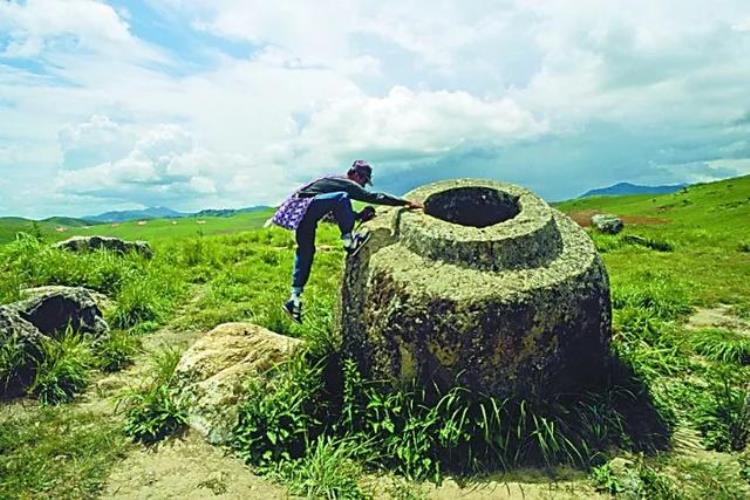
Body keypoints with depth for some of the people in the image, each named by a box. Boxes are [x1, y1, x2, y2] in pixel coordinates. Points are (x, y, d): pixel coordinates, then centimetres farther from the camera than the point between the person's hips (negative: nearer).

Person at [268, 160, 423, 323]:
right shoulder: (347, 185, -5)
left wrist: (361, 215, 17)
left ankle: (294, 298, 11)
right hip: (302, 206, -10)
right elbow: (374, 196, -11)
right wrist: (406, 203, -8)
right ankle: (349, 241, -14)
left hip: (299, 212, 10)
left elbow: (342, 213, 31)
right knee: (341, 198, -23)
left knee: (306, 252, 11)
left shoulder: (338, 182, 25)